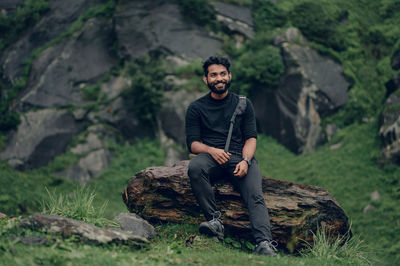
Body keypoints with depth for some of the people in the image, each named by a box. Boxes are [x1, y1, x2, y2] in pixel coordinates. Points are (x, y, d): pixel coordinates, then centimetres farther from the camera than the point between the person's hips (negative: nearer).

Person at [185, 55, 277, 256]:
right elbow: (192, 143, 6)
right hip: (210, 156, -1)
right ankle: (215, 220, -35)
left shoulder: (243, 104, 18)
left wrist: (245, 160, -12)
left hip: (240, 157, 1)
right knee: (195, 168, -37)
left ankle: (264, 243, -46)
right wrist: (211, 150, -17)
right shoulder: (196, 108, 14)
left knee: (255, 195, -28)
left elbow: (251, 137, 10)